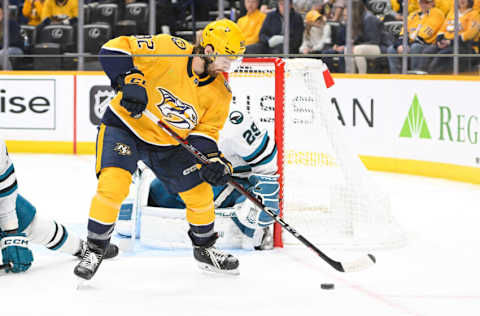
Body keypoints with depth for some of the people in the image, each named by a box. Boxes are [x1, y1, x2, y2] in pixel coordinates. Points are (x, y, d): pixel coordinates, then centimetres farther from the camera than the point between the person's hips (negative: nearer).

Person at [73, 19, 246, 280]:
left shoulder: (220, 93, -8)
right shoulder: (168, 49, -24)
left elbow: (204, 131, -2)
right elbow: (115, 49, -22)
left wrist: (212, 159, -20)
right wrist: (130, 81, -35)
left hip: (169, 144, 5)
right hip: (125, 124, -5)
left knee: (200, 192, 6)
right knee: (113, 184, -25)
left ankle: (204, 249, 33)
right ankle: (95, 250, -7)